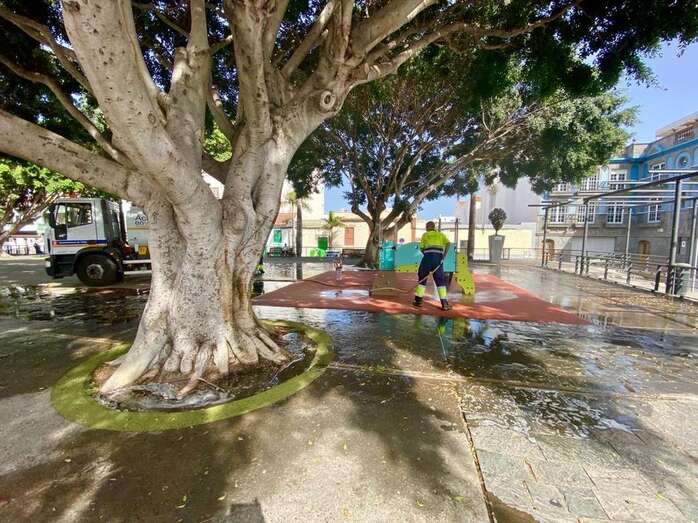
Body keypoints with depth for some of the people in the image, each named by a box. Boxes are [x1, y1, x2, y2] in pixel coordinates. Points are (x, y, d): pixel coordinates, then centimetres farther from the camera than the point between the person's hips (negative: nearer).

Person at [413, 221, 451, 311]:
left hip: (428, 256, 0)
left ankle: (418, 300, 14)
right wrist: (443, 256, -3)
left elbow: (421, 248, 11)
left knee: (422, 278, 12)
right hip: (438, 258, 1)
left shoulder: (425, 235, 18)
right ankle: (444, 304, -5)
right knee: (440, 280, 4)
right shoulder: (441, 234, 20)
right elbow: (448, 243, 1)